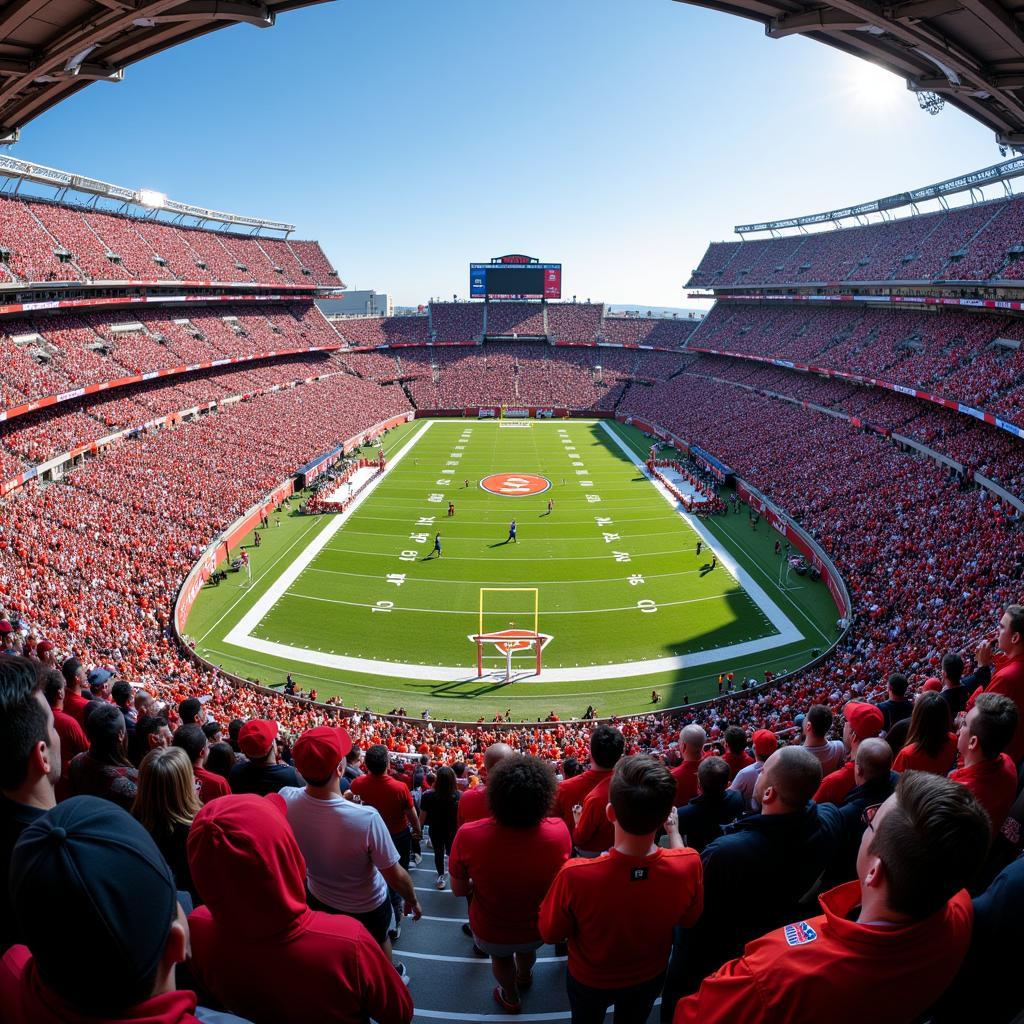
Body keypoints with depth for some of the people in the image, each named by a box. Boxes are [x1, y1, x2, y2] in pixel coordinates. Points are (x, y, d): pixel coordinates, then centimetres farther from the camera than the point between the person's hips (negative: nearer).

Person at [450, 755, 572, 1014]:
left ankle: (510, 997, 61)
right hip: (537, 930, 1)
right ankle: (524, 975, 67)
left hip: (490, 932, -1)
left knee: (500, 956, 35)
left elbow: (459, 890, -16)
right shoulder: (560, 831, -33)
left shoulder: (467, 836, -37)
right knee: (527, 948, 38)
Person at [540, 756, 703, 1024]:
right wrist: (674, 831, -7)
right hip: (649, 978, 1)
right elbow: (689, 919, -11)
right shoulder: (689, 865, -36)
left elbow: (550, 933, -21)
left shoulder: (575, 874, -43)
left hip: (589, 980, -1)